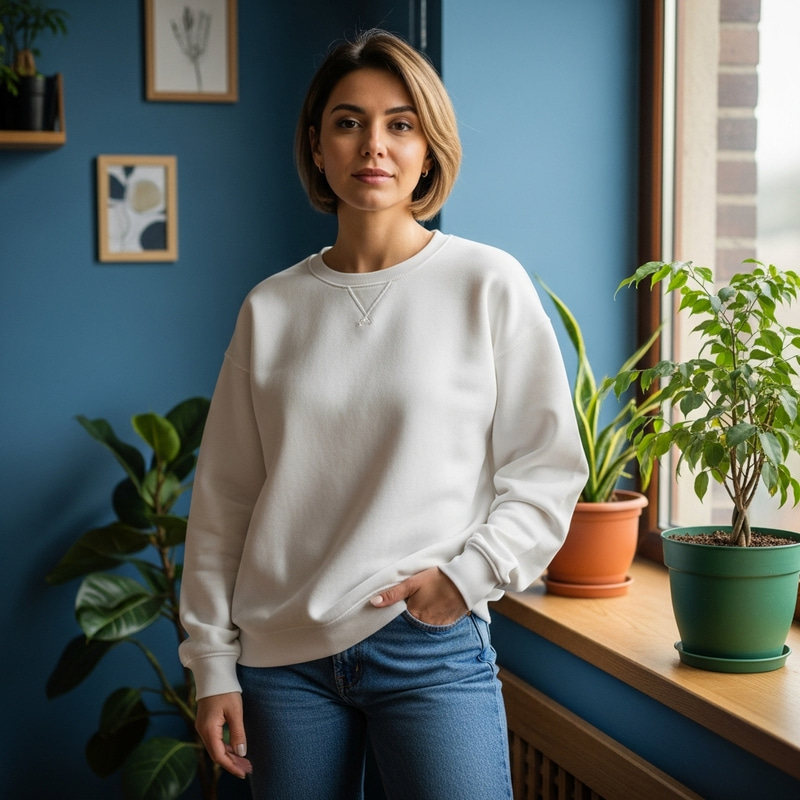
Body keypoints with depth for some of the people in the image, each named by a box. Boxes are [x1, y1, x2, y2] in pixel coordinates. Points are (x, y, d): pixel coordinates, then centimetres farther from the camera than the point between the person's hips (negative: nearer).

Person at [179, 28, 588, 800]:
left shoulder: (489, 284, -2)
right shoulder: (271, 308, 5)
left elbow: (549, 468, 1)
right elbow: (223, 499, 8)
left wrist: (468, 573, -11)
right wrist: (212, 665, 6)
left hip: (432, 648, -2)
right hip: (282, 656, 2)